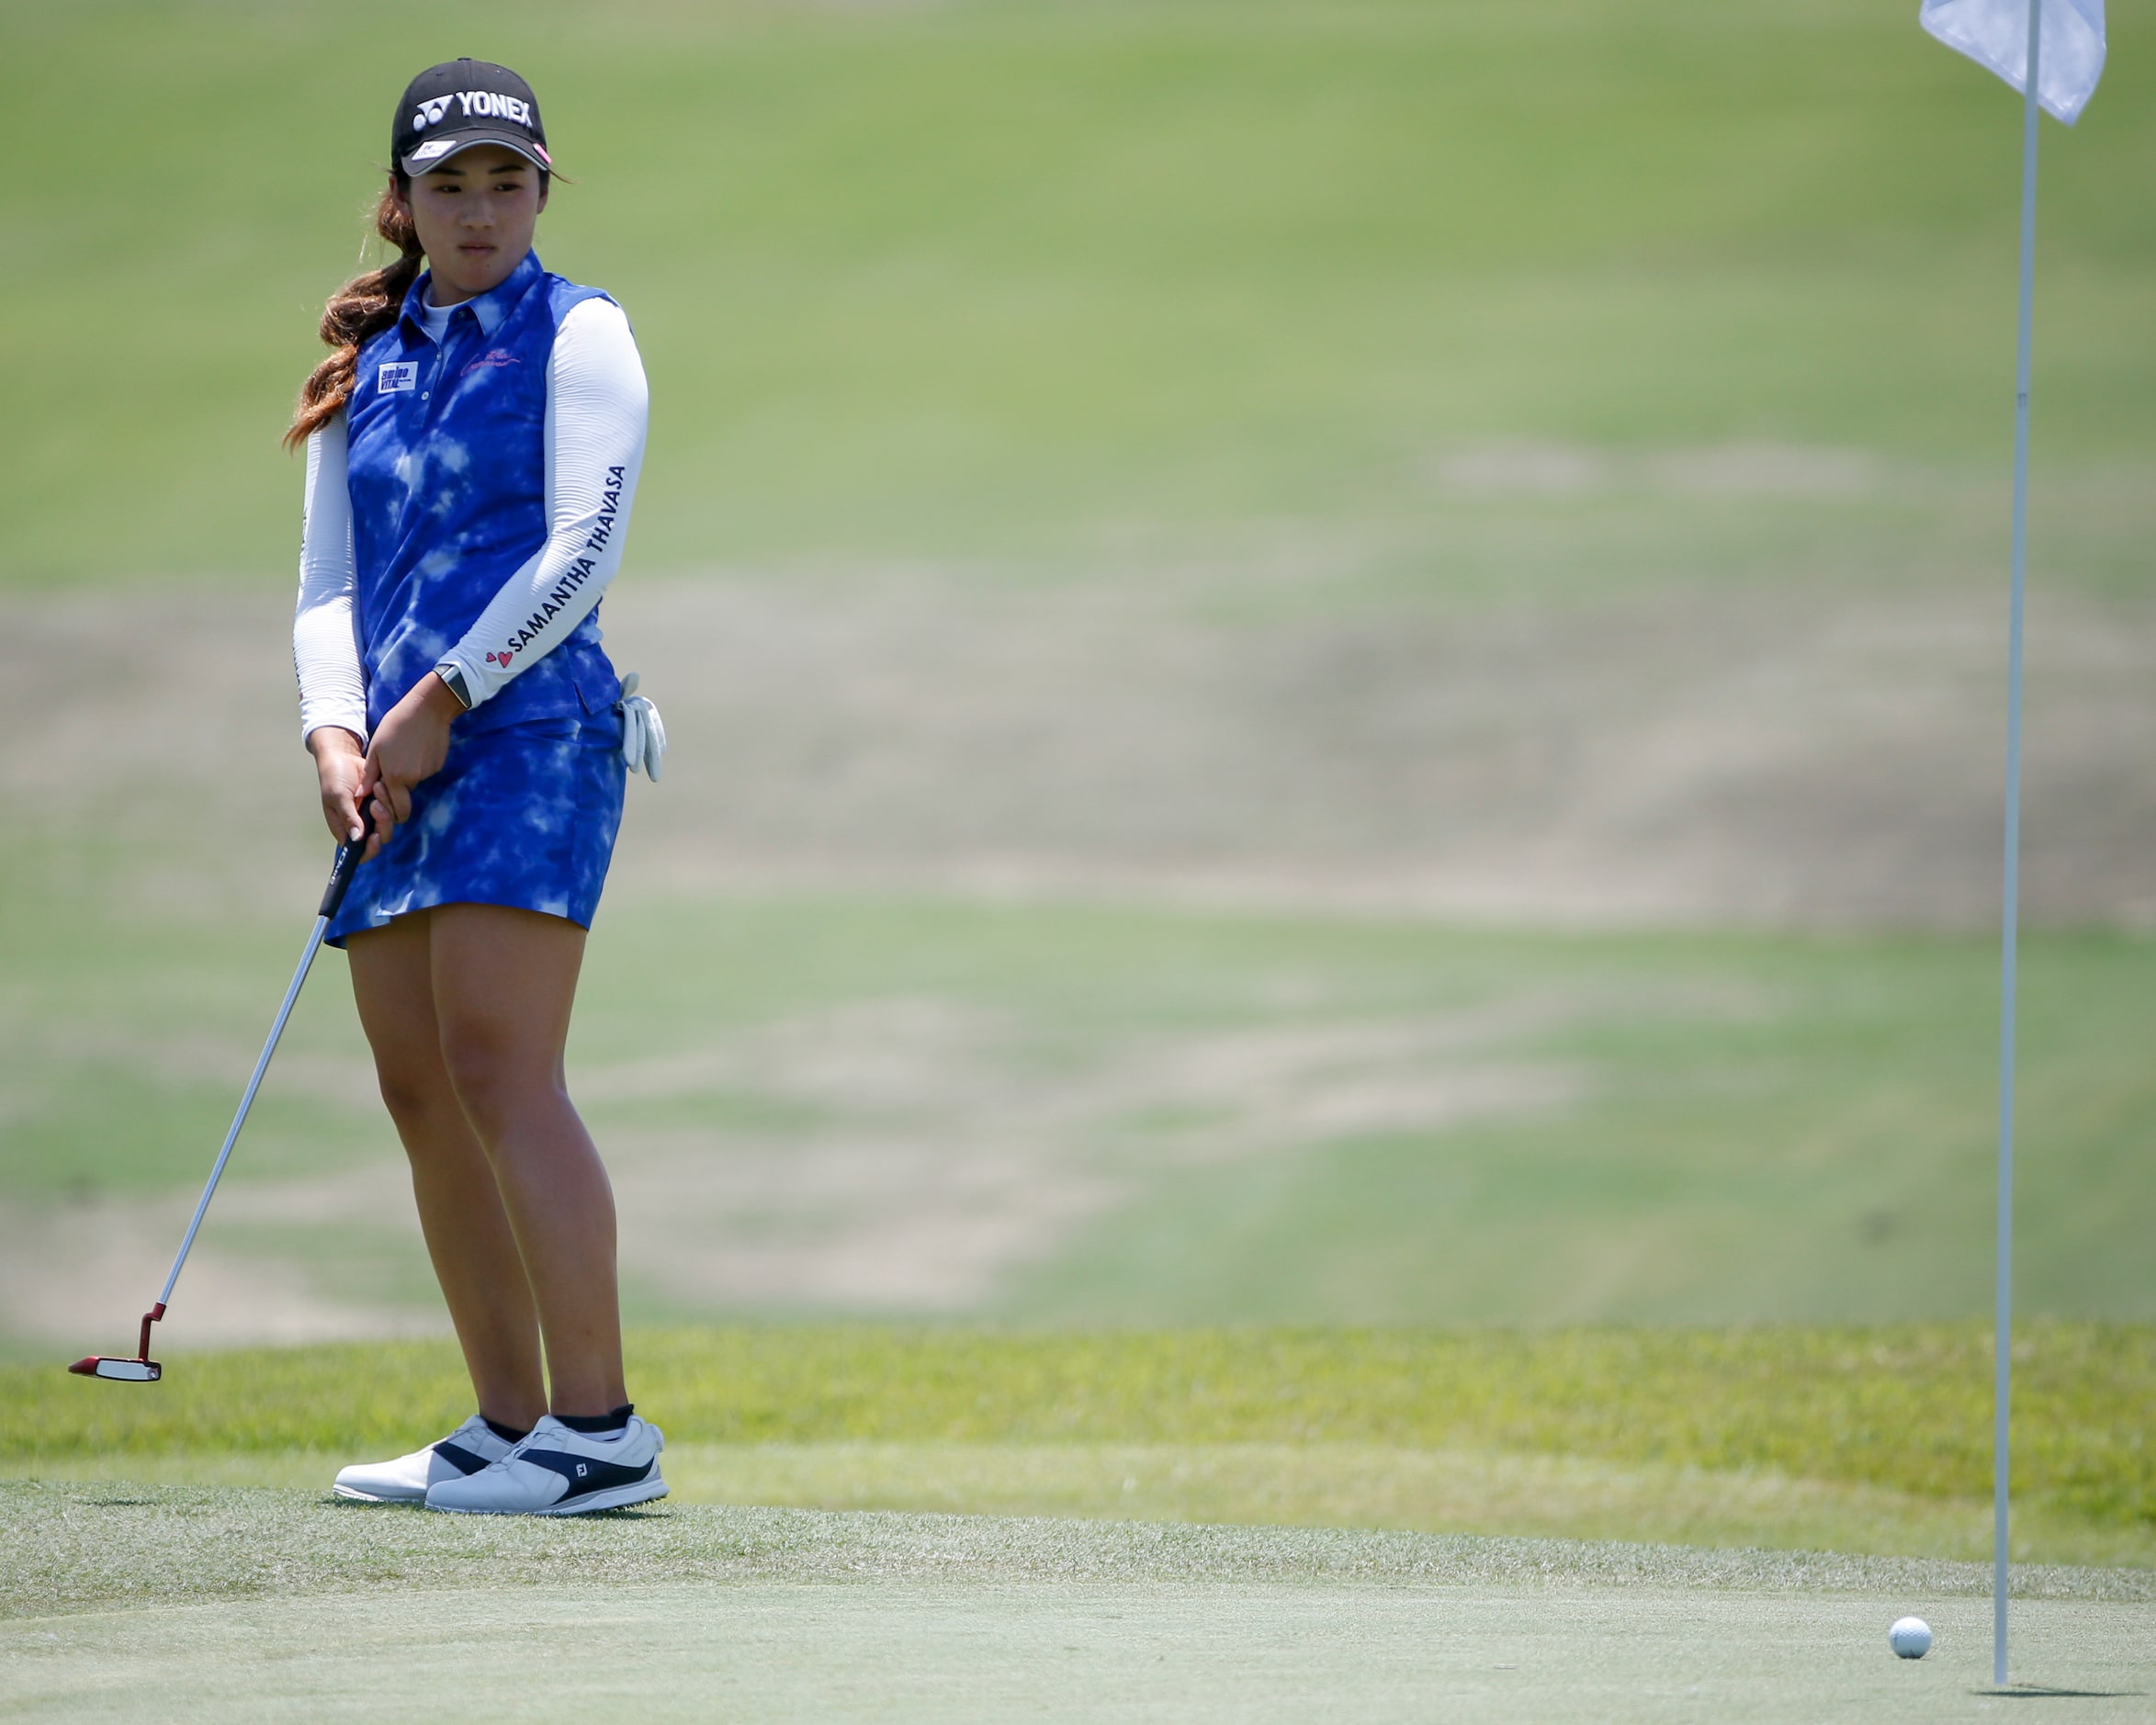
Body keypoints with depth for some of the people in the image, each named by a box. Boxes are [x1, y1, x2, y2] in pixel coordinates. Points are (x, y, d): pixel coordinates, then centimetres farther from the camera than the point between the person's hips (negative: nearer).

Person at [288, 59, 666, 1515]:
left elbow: (582, 547, -8)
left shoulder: (578, 334, 1)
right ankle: (509, 1427, 9)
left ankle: (600, 1431, -19)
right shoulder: (367, 363, 18)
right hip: (401, 766, 7)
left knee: (498, 1071, -17)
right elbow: (328, 576, 15)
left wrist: (440, 704, -11)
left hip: (531, 736, -7)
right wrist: (336, 731, -3)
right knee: (421, 1095, 3)